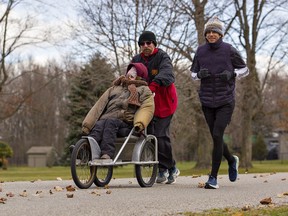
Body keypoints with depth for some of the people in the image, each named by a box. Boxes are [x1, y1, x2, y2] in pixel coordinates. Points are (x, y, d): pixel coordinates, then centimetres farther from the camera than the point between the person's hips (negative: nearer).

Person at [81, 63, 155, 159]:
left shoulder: (143, 90, 23)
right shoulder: (114, 88, 34)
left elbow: (147, 107, 3)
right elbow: (99, 106, 22)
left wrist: (139, 123, -19)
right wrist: (87, 124, 8)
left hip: (126, 123, -3)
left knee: (111, 121, -34)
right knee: (98, 125, -31)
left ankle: (107, 154, -49)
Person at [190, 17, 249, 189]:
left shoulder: (229, 50, -5)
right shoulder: (201, 51, 3)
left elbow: (245, 70, 5)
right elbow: (193, 73, 13)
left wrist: (232, 74, -15)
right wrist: (199, 74, -10)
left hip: (226, 101, -4)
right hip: (207, 102, 4)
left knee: (217, 136, -15)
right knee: (216, 138, 11)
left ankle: (213, 177, -8)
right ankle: (232, 161, 42)